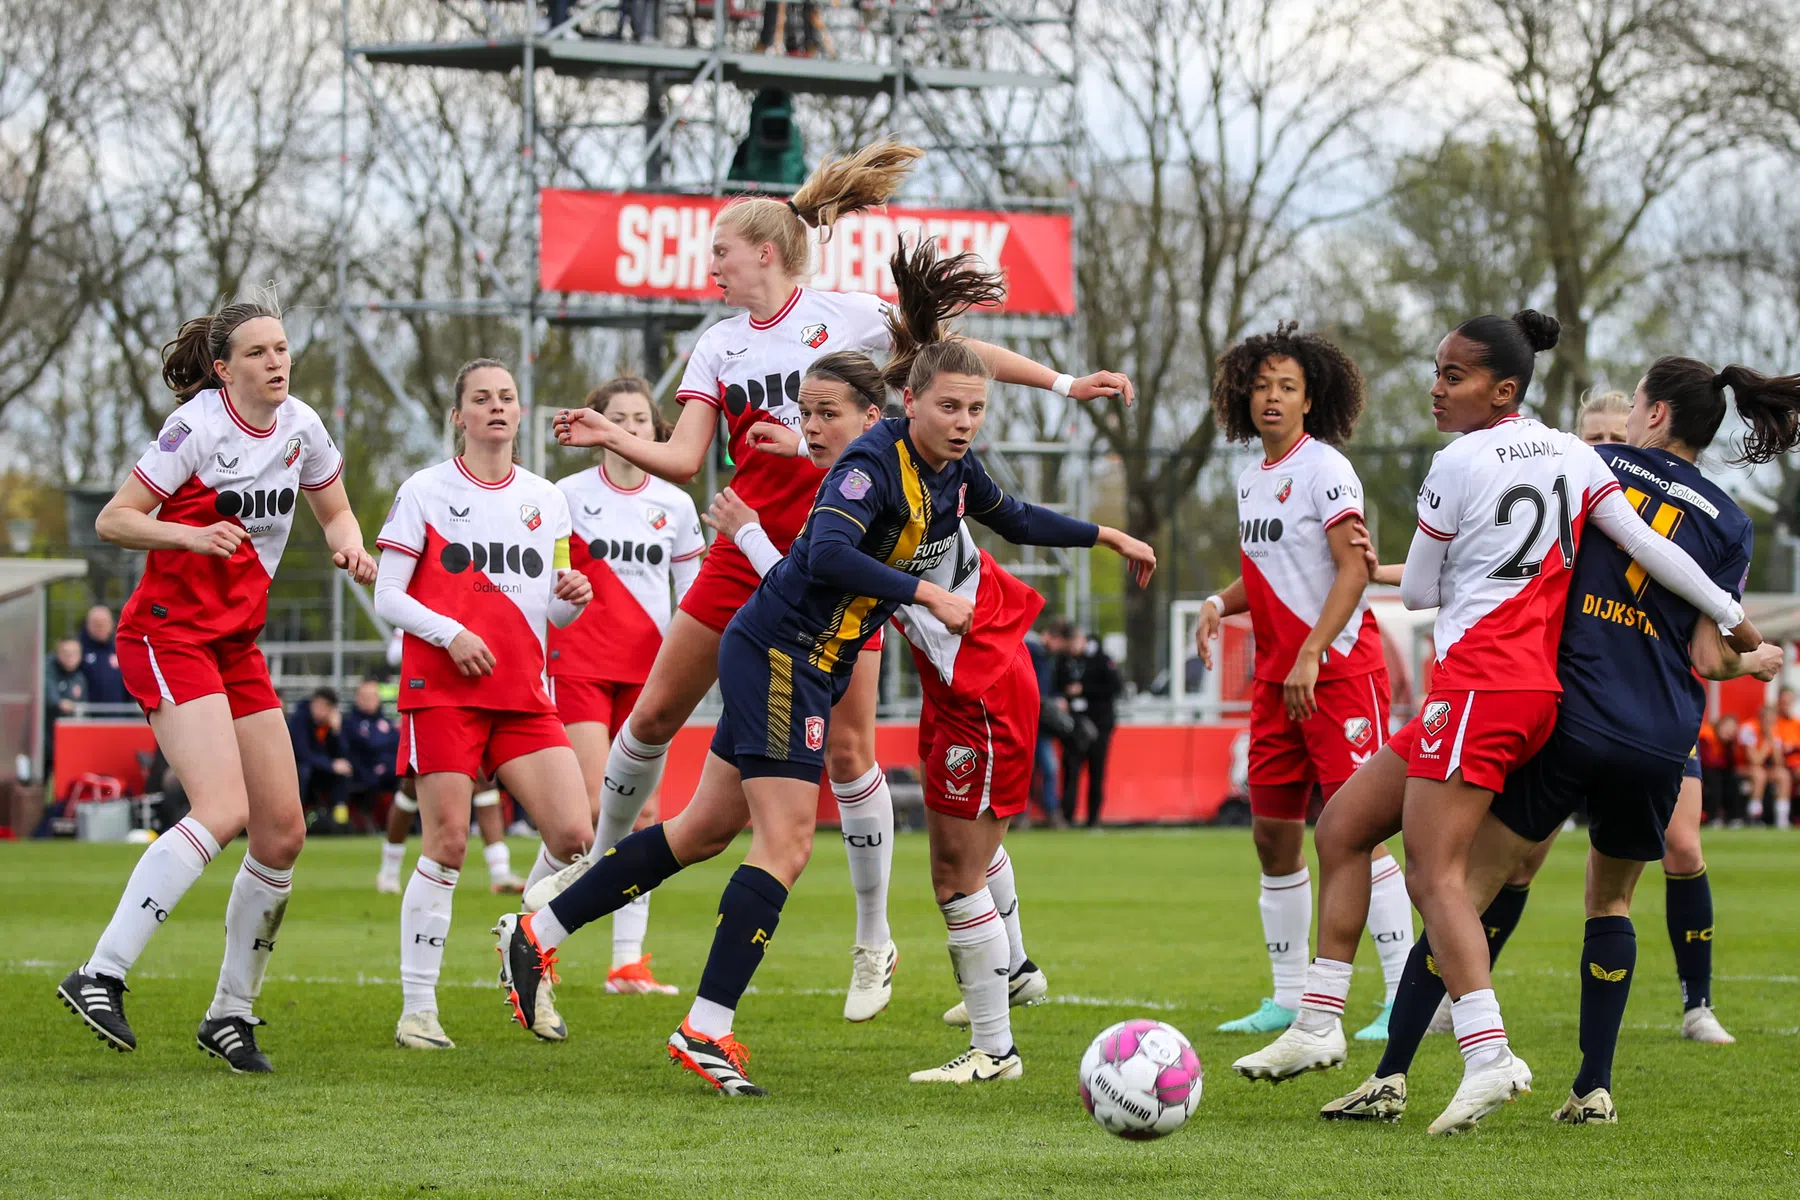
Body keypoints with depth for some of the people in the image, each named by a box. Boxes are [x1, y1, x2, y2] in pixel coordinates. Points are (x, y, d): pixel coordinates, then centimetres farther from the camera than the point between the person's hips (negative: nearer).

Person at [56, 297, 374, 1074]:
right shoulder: (197, 426, -13)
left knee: (283, 831, 0)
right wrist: (192, 536, -27)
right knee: (224, 810, -25)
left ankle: (231, 1015, 11)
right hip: (169, 635, -7)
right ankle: (100, 976, -24)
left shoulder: (300, 427, 6)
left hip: (237, 646, 7)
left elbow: (333, 511, 21)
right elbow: (112, 520, -12)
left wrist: (349, 545, -1)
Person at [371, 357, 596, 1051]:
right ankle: (417, 1008, -1)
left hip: (523, 695, 4)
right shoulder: (426, 491, 3)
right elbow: (387, 596, 0)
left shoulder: (545, 499, 15)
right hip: (442, 690, -4)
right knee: (447, 843, -9)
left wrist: (572, 599, -4)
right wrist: (450, 633, -14)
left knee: (573, 833, -9)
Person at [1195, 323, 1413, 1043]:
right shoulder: (1251, 479, 15)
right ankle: (1288, 998, 16)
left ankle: (1404, 997, -9)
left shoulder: (1324, 468, -10)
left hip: (1339, 667, -8)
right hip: (1276, 675, 8)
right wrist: (1219, 604, 5)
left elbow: (1353, 570, -17)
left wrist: (1309, 657, -22)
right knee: (1273, 835, 8)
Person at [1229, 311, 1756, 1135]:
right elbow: (1650, 547, 7)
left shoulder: (1458, 464, -8)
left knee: (1434, 872, -16)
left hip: (1479, 680, -9)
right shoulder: (1572, 455, 11)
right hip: (1540, 687, 9)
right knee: (1341, 827, 13)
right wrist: (1734, 617, 16)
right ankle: (1318, 1025, 12)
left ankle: (1487, 1055, -29)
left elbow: (1421, 592, 1)